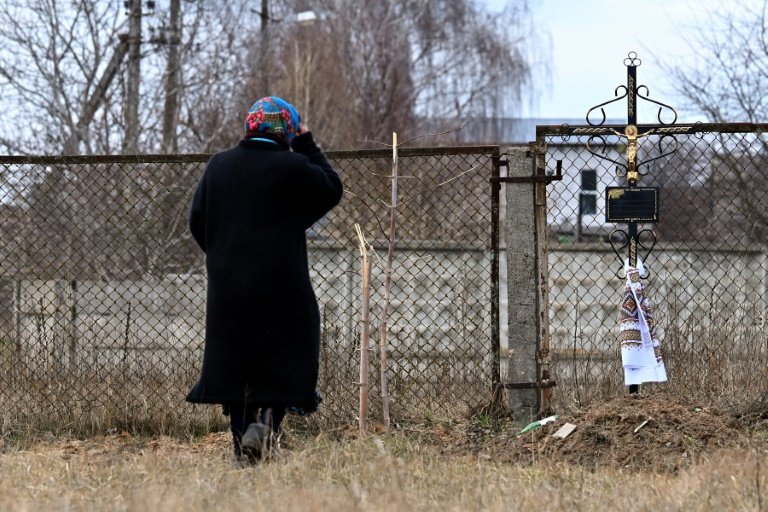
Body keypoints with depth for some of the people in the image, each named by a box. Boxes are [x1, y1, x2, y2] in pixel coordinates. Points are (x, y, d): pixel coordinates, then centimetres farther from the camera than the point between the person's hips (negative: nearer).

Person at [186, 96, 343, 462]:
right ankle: (266, 418, -17)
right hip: (281, 288, -4)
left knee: (235, 361, 10)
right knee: (285, 358, 3)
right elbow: (332, 189, 8)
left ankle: (240, 437, 10)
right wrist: (307, 145, 11)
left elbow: (197, 220, 10)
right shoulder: (293, 167, -9)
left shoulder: (218, 166, 6)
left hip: (227, 285, 4)